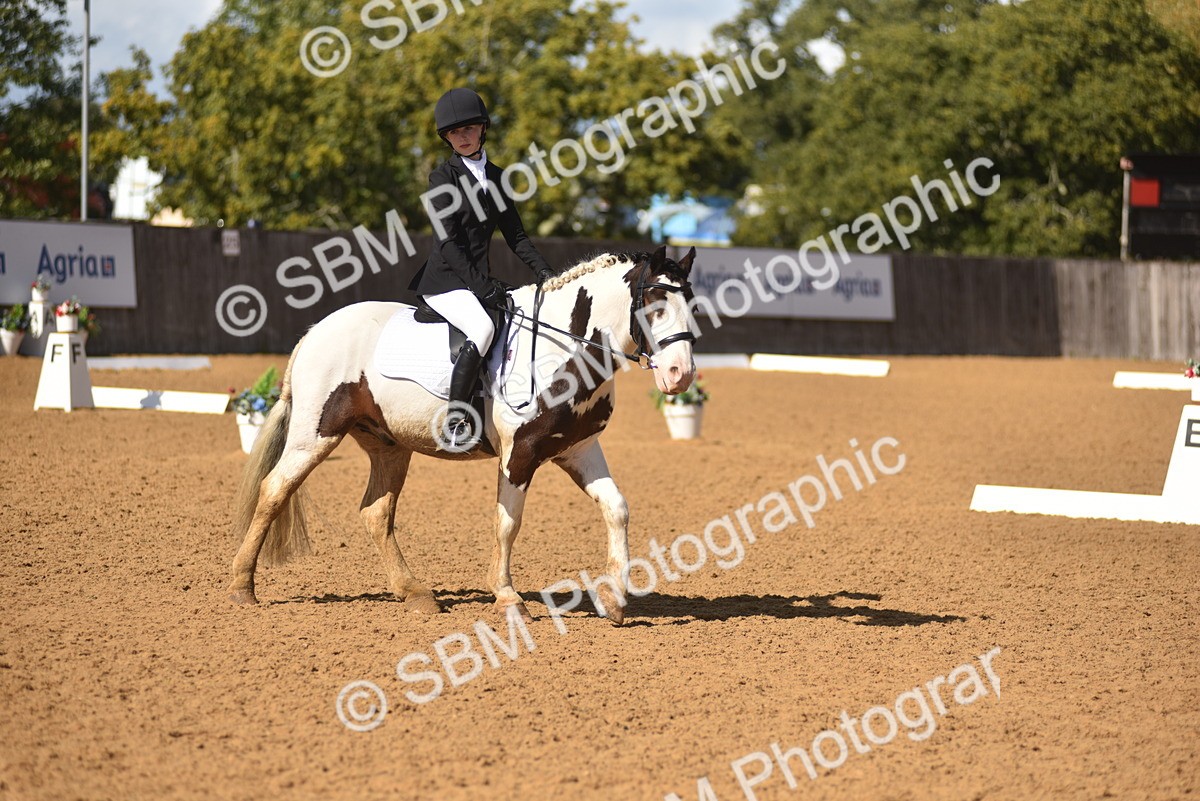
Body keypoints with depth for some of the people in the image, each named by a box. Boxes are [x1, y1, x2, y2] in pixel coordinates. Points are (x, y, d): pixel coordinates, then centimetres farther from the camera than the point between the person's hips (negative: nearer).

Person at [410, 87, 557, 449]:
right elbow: (448, 242, -13)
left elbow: (515, 235, 16)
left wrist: (544, 271, 1)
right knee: (482, 328, -32)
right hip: (445, 281, -8)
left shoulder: (495, 177, 14)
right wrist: (481, 286, -20)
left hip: (478, 280, 8)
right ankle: (456, 420, -30)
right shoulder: (444, 177, -5)